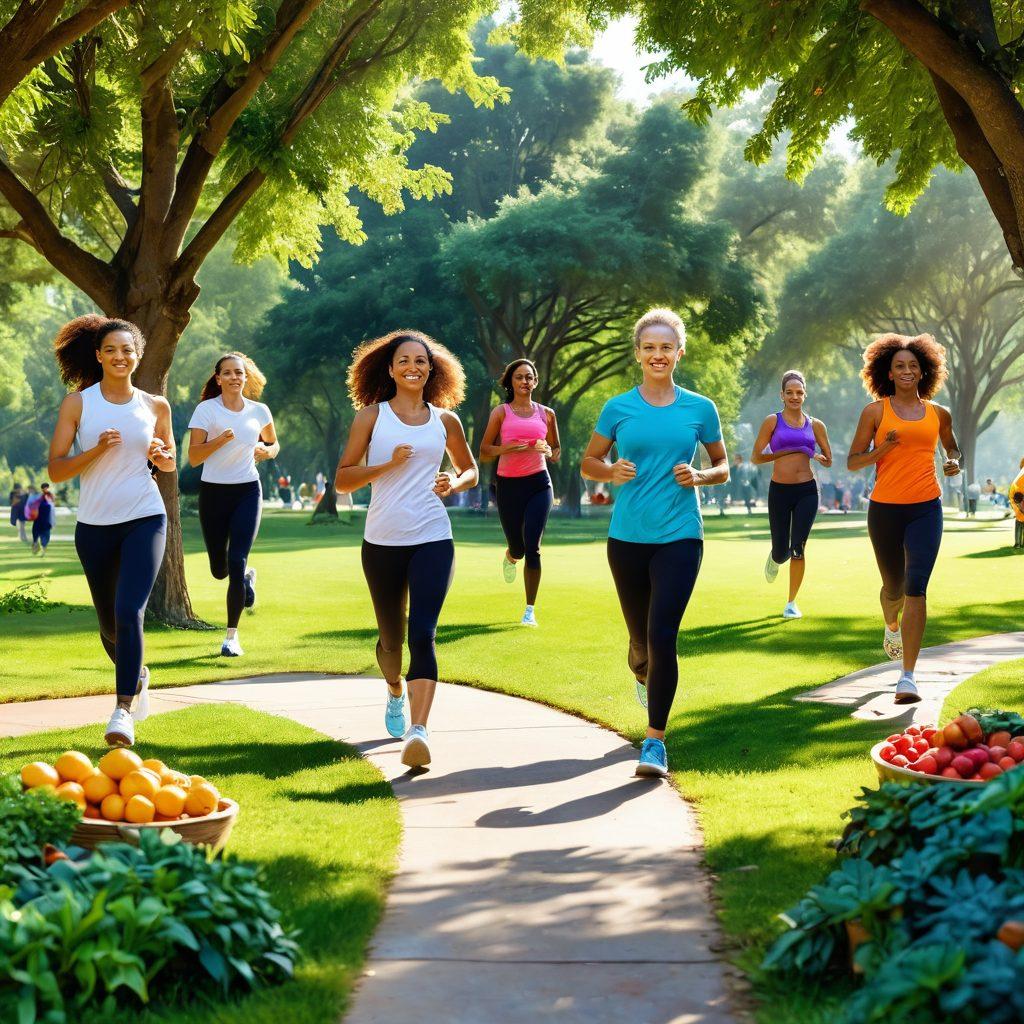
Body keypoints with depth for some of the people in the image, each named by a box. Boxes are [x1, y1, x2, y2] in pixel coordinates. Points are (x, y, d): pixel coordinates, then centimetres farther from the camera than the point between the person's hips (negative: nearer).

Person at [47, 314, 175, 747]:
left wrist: (160, 455, -5)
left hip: (145, 520, -1)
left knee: (129, 611, -19)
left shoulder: (156, 406, 4)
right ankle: (136, 675, 44)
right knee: (109, 623, 13)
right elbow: (55, 470, -4)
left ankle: (123, 710, -15)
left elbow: (170, 463, 18)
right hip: (95, 525, 1)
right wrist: (96, 450, -19)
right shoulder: (77, 403, -1)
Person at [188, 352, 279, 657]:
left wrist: (267, 451, -3)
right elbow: (193, 458, -9)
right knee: (219, 569, 8)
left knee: (236, 562, -12)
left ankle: (232, 636, -2)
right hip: (214, 492, 0)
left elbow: (274, 444, 20)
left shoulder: (259, 411, 3)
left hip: (247, 492, 0)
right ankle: (247, 576, 46)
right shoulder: (206, 409, -6)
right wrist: (220, 440, -24)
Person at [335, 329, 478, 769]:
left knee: (422, 634, -16)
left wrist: (456, 483, -2)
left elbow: (470, 469, 22)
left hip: (433, 539, 0)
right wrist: (389, 464, -15)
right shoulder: (372, 416, 3)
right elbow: (342, 479, 0)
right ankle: (395, 692, 47)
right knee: (390, 635, 15)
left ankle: (418, 731, -25)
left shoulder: (445, 420, 8)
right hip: (382, 542, 0)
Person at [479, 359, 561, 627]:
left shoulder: (546, 414, 10)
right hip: (508, 484, 0)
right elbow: (483, 453, 1)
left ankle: (530, 610, -4)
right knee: (517, 548, 7)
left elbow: (556, 451, 20)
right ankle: (510, 558, 48)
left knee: (532, 547, -10)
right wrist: (505, 448, -18)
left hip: (539, 484, 0)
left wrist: (548, 452, -3)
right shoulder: (501, 412, 3)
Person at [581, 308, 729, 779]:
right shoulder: (618, 408, 2)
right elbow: (588, 462, 12)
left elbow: (723, 466, 13)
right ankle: (644, 678, 51)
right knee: (640, 636, 13)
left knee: (662, 635, -15)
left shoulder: (700, 409, 2)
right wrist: (611, 472, -10)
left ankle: (655, 741, -7)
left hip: (680, 536, -1)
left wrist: (700, 476, -9)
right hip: (627, 537, 2)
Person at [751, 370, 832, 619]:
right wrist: (784, 452, -12)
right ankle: (774, 559, 44)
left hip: (807, 491, 1)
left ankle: (791, 603, 8)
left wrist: (814, 455, -3)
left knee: (798, 547, -7)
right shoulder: (773, 421, 0)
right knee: (781, 551, 4)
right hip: (779, 491, -1)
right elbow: (756, 458, -3)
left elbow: (828, 461, 16)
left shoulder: (815, 425, 8)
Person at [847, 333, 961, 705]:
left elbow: (950, 444, 29)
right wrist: (883, 448, -16)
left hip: (926, 508, 0)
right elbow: (853, 461, 1)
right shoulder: (875, 411, 1)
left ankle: (908, 677, -16)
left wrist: (954, 461, 7)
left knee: (916, 587, -13)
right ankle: (892, 627, 52)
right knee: (893, 586, 14)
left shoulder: (938, 413, 9)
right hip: (885, 508, 0)